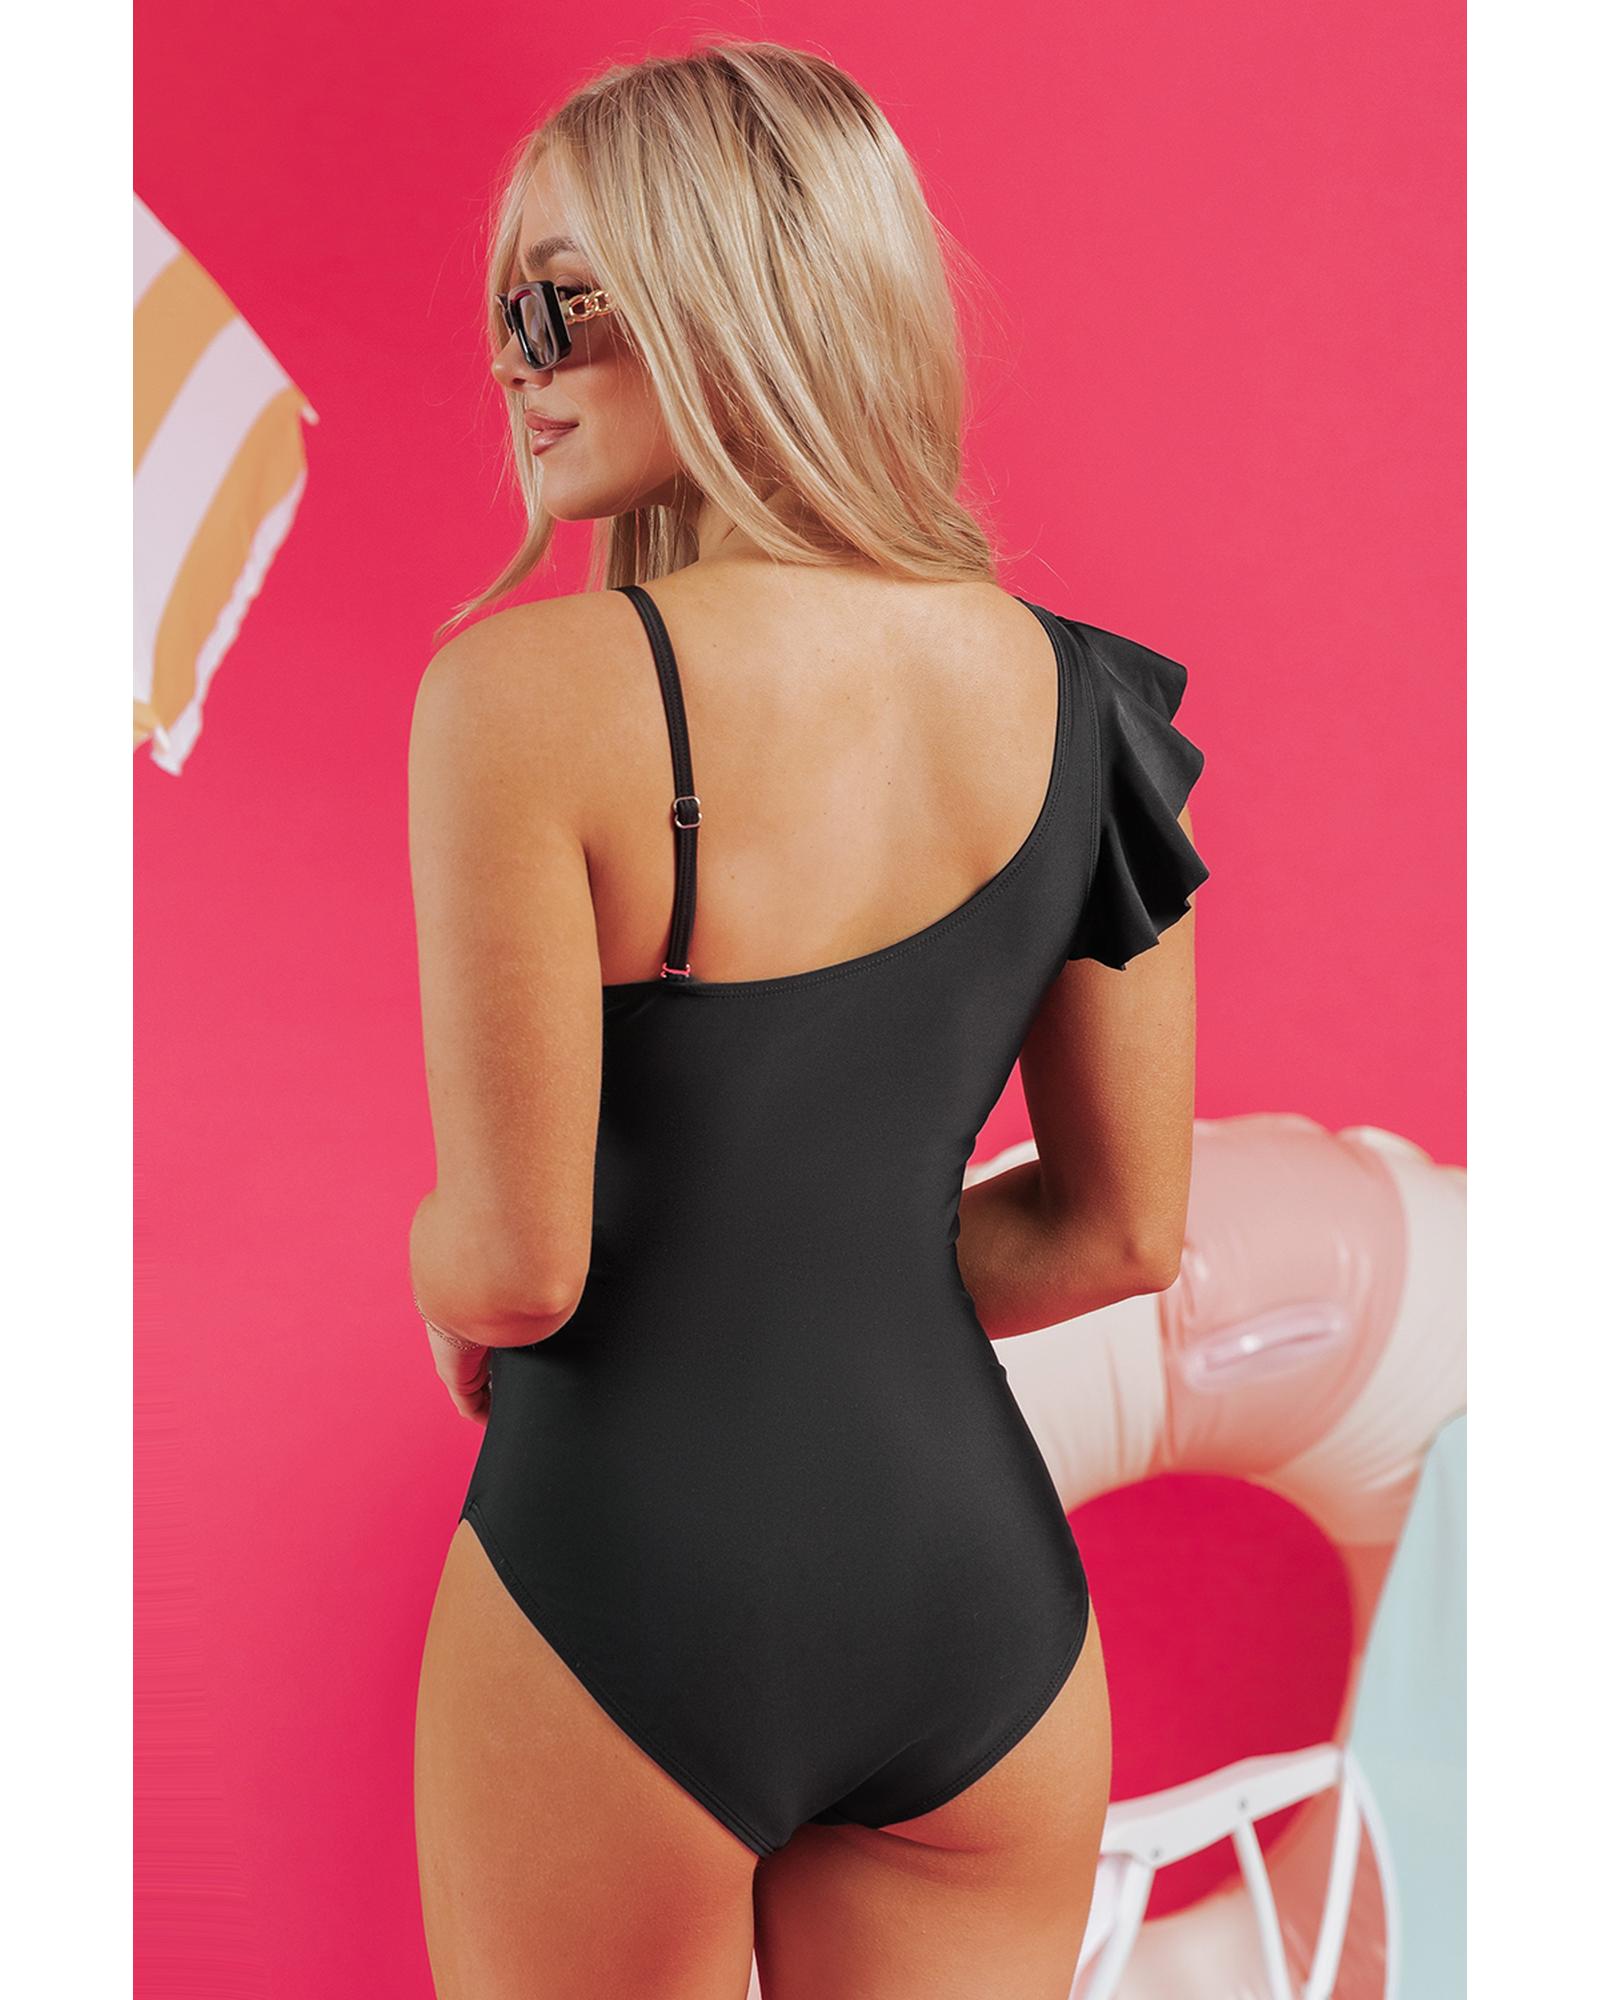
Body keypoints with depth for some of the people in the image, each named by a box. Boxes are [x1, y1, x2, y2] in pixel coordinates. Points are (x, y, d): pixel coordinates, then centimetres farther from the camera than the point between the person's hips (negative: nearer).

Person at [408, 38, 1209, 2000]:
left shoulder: (528, 692, -18)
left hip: (631, 1563, -4)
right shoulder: (1078, 692, -2)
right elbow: (1123, 1228, 5)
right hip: (979, 1572, 4)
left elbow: (515, 1263, -16)